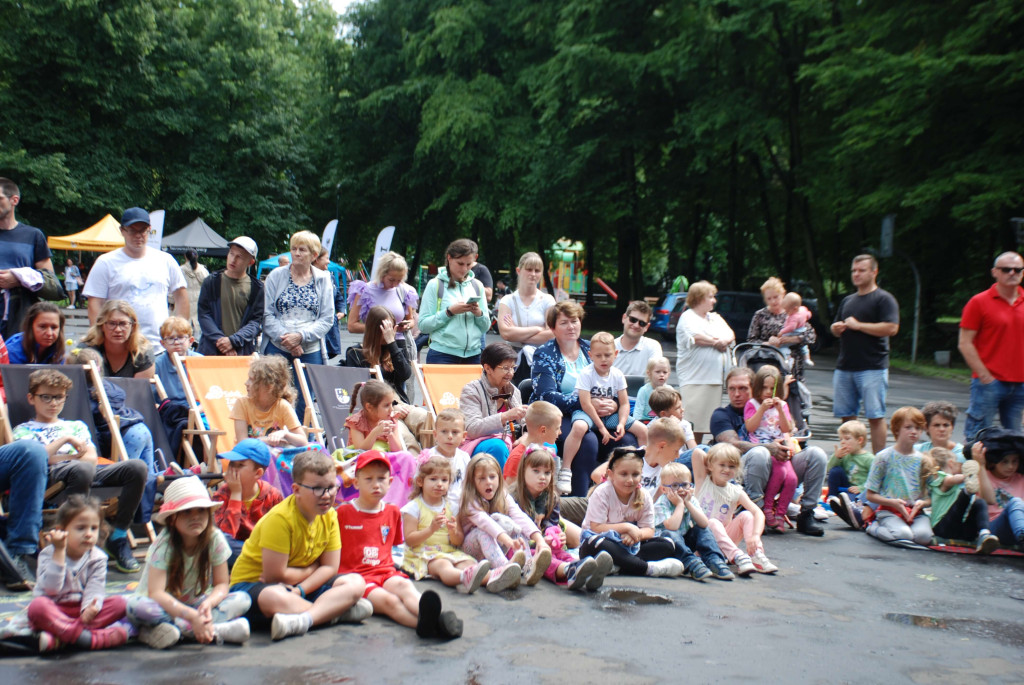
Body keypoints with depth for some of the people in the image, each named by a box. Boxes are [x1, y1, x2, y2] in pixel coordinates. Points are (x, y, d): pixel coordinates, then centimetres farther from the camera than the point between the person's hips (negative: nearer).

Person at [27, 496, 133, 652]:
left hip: (81, 611, 3)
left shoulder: (97, 558, -3)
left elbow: (95, 590, -15)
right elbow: (51, 589, -22)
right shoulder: (48, 554, -8)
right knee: (38, 605, -34)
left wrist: (89, 609, -38)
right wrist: (59, 552, -25)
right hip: (54, 612, -2)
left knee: (119, 603, -21)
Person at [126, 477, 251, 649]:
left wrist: (208, 603, -33)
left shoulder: (215, 538, -13)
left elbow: (222, 584, -9)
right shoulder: (164, 544, -21)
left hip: (194, 603, 3)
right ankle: (217, 631, -38)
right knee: (137, 606, -36)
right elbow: (156, 593, -30)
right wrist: (193, 616, -42)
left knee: (243, 599, -20)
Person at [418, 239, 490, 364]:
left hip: (472, 355, 4)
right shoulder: (435, 285, -1)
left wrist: (479, 313, -7)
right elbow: (423, 325, -8)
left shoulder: (477, 286, 11)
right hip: (442, 355, -4)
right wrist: (450, 312, -15)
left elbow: (486, 327, 13)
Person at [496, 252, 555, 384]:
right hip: (514, 359, 0)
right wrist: (538, 329, -7)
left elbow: (551, 334, -7)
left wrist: (517, 335, -9)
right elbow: (505, 333, -9)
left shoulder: (547, 300, 8)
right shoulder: (508, 301, 8)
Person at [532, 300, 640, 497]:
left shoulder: (590, 349, 15)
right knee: (588, 441, -34)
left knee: (627, 440, -23)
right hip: (559, 417, -4)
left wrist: (614, 404, -12)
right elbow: (547, 396, -12)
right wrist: (587, 403, -22)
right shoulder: (544, 355, 2)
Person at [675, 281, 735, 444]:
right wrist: (717, 342, -2)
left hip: (715, 377, 7)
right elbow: (697, 337, -18)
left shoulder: (716, 318, 23)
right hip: (694, 377, -7)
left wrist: (724, 341, -11)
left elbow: (730, 335, 13)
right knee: (692, 422, -11)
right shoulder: (688, 318, -2)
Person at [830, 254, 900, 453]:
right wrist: (836, 328, 4)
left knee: (875, 416, -5)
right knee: (847, 416, 9)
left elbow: (891, 328, -15)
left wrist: (858, 325, -13)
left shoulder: (883, 299, -3)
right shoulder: (847, 301, 20)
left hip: (872, 368, -7)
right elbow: (835, 327, 29)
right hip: (844, 367, 7)